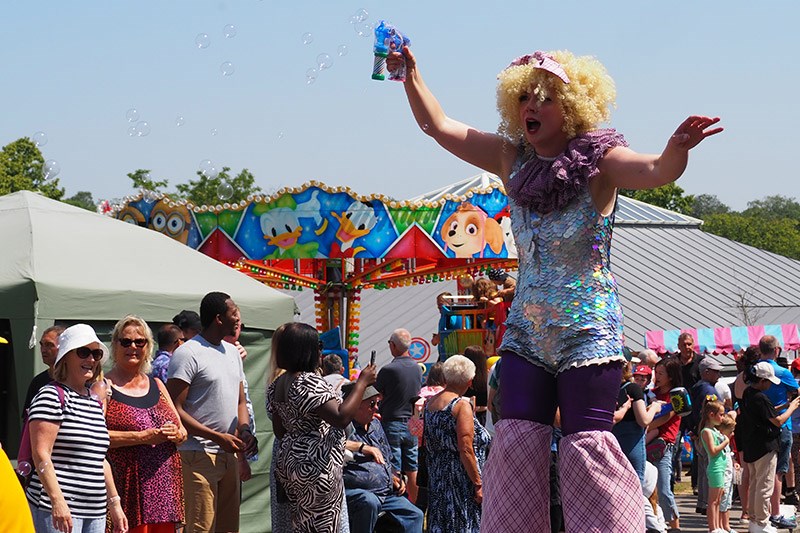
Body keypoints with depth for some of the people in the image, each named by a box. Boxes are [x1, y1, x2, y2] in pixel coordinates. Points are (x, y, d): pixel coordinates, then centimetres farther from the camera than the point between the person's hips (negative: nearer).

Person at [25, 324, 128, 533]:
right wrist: (57, 501, -22)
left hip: (95, 512, 8)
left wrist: (114, 503, 22)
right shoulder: (51, 396, -6)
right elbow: (41, 454, -14)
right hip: (58, 508, -8)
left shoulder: (95, 402, 19)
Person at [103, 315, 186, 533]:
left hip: (164, 488, 6)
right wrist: (142, 437, -17)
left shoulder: (156, 385, 20)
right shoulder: (104, 387, 1)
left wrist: (175, 434, -4)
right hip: (127, 489, -6)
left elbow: (182, 431, 21)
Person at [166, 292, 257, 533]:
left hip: (229, 455, 8)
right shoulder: (188, 353, -9)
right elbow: (174, 409, -14)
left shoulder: (232, 352, 17)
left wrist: (244, 429, 2)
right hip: (198, 456, -8)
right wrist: (218, 437, -18)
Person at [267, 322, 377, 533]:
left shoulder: (277, 385, 10)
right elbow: (341, 417, -28)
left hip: (289, 462, 9)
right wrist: (362, 383, -19)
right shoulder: (310, 383, -19)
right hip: (317, 467, -9)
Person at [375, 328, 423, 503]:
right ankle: (413, 505, 16)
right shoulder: (417, 368, 3)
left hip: (392, 424, -5)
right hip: (412, 425, 5)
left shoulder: (388, 370, -15)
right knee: (412, 472, 10)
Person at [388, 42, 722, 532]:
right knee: (517, 440, 0)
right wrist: (411, 75, 1)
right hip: (527, 329, 5)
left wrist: (678, 148, -48)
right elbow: (438, 125, 10)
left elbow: (657, 171, -27)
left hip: (587, 330, -5)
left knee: (588, 446, -8)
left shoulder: (597, 160, -9)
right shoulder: (512, 158, 6)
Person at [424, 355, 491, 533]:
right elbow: (466, 450, -18)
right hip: (459, 478, -8)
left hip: (436, 477, 8)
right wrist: (478, 484, -14)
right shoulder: (462, 405, -12)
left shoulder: (430, 403, 10)